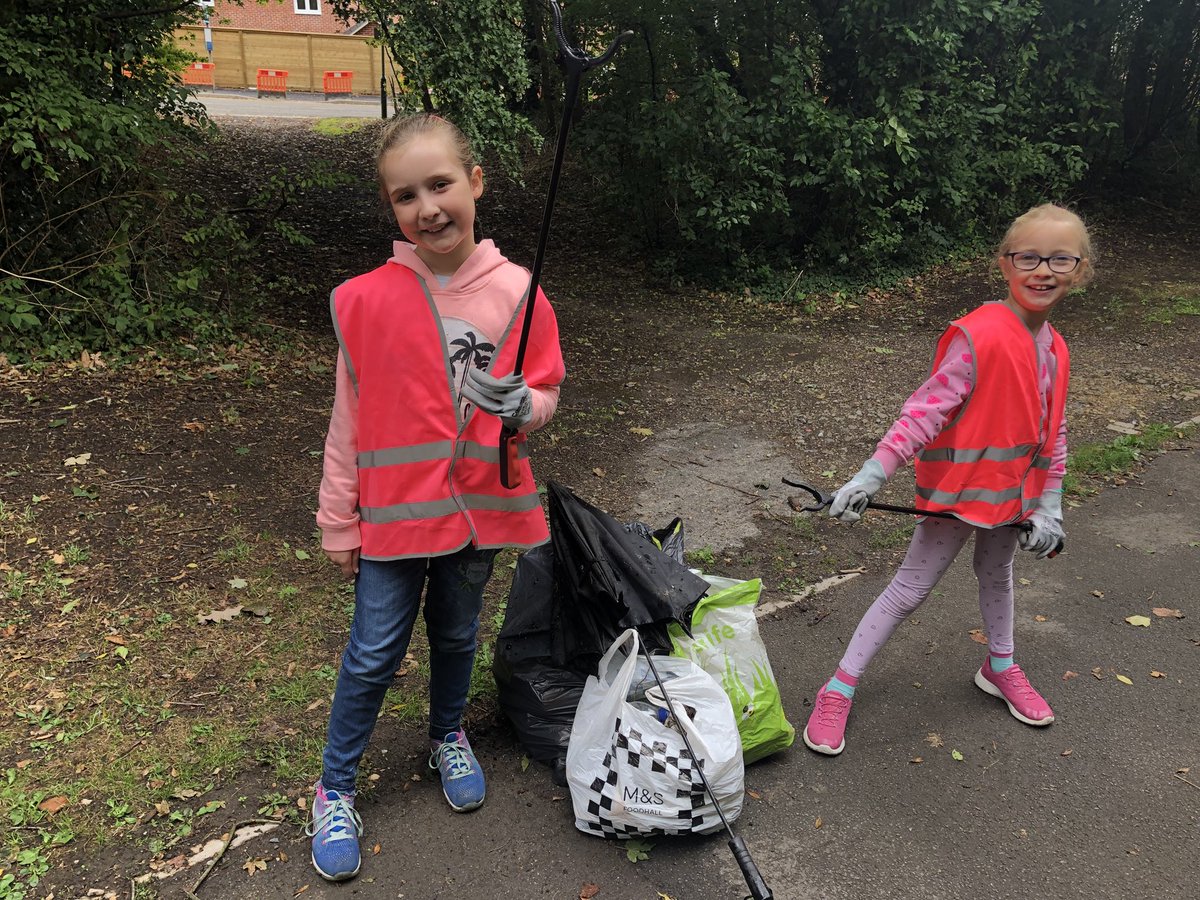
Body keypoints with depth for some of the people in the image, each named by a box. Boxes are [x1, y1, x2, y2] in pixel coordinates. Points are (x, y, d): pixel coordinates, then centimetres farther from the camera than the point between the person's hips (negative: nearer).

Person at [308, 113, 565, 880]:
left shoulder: (517, 293, -8)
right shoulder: (363, 301, -11)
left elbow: (546, 391, 1)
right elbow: (350, 420, -3)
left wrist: (520, 405, -23)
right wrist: (340, 522, 2)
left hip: (480, 504, 2)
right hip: (393, 512, -1)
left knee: (457, 636, 21)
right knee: (373, 656, 8)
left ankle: (449, 736, 49)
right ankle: (335, 788, 30)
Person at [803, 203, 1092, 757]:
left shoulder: (1054, 350, 0)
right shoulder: (979, 336, -25)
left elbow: (1053, 436, 5)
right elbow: (927, 408, -27)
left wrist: (1048, 508, 0)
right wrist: (873, 473, -33)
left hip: (1014, 495, 7)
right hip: (957, 494, -7)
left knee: (997, 576, 27)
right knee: (909, 591, 0)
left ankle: (1000, 668, 51)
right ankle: (840, 688, 12)